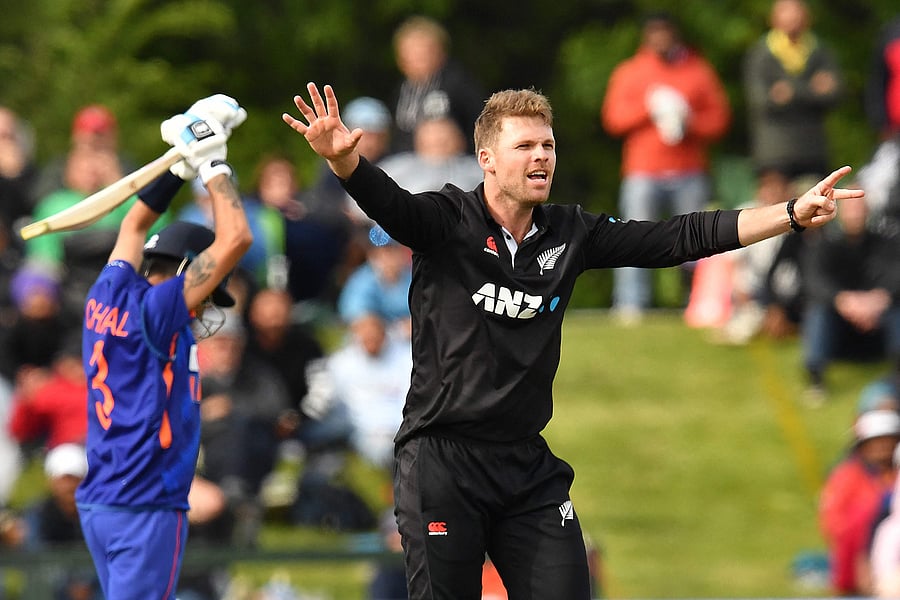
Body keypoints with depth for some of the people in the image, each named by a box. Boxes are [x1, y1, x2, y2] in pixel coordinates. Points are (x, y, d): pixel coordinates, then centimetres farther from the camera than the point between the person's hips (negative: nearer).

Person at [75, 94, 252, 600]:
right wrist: (211, 161, -6)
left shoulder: (109, 297, 9)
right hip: (146, 508, -9)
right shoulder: (157, 312, -13)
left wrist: (185, 160, 23)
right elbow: (236, 238, -17)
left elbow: (136, 224, 28)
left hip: (96, 503, 9)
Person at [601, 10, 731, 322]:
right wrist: (648, 108, -11)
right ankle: (630, 305, -12)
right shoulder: (629, 72, 12)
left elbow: (720, 118, 6)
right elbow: (613, 118, 3)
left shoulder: (699, 71, 11)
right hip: (643, 173, 0)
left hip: (690, 175, 1)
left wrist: (689, 122, -11)